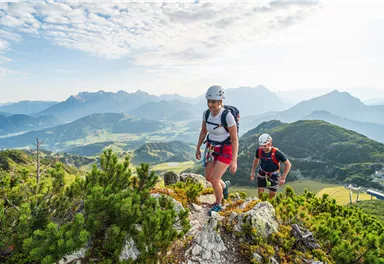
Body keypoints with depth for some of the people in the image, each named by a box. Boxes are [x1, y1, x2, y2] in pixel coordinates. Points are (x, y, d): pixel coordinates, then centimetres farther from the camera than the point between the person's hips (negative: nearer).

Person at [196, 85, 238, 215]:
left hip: (226, 150, -6)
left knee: (214, 180, -7)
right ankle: (225, 185, 49)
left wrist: (234, 160, -22)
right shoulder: (206, 113, -8)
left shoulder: (227, 116, -26)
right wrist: (198, 148, 13)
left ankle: (218, 204, 23)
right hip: (212, 148, 6)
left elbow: (234, 139, -21)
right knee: (208, 178, 15)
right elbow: (203, 132, 7)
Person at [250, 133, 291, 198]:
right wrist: (252, 172, 4)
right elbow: (256, 160, 4)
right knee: (260, 192, 0)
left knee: (272, 196, 6)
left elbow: (288, 164, -19)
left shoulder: (276, 153, -31)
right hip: (262, 172, 2)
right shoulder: (259, 150, -20)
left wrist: (283, 178, -20)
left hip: (273, 174, -2)